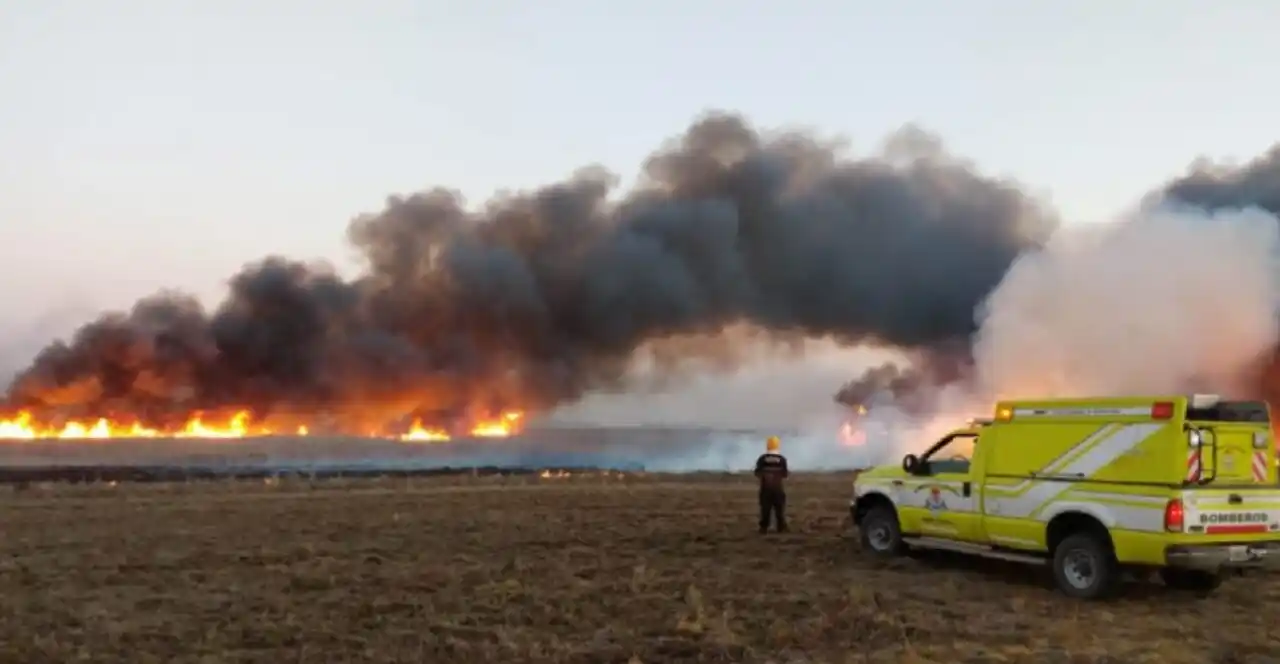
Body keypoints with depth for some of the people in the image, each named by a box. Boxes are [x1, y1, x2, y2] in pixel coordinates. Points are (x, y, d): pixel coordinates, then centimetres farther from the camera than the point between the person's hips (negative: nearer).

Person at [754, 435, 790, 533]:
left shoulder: (762, 459, -4)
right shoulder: (782, 459, -5)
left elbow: (757, 473, -1)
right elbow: (784, 474, -2)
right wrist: (788, 472, 20)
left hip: (765, 488, 1)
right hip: (778, 488, 0)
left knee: (765, 509, 4)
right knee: (780, 509, 7)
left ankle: (764, 528, 3)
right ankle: (781, 528, 7)